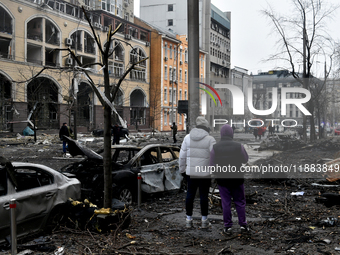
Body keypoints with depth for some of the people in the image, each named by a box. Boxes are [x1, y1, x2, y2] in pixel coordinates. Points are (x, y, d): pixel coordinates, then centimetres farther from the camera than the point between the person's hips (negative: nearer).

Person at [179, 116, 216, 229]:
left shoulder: (188, 138, 1)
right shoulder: (209, 139, -9)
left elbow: (182, 155, 5)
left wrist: (182, 169, 15)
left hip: (190, 172, 3)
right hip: (205, 173, -3)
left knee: (190, 195, 11)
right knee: (204, 196, 7)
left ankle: (189, 220, 17)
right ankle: (204, 220, 15)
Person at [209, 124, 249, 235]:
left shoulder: (215, 147, -9)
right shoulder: (238, 146, -10)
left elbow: (212, 164, -6)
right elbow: (245, 159, 2)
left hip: (222, 178, 0)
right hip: (237, 177, 0)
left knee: (226, 203, 7)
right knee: (240, 202, 11)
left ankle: (228, 227, 10)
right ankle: (243, 225, 12)